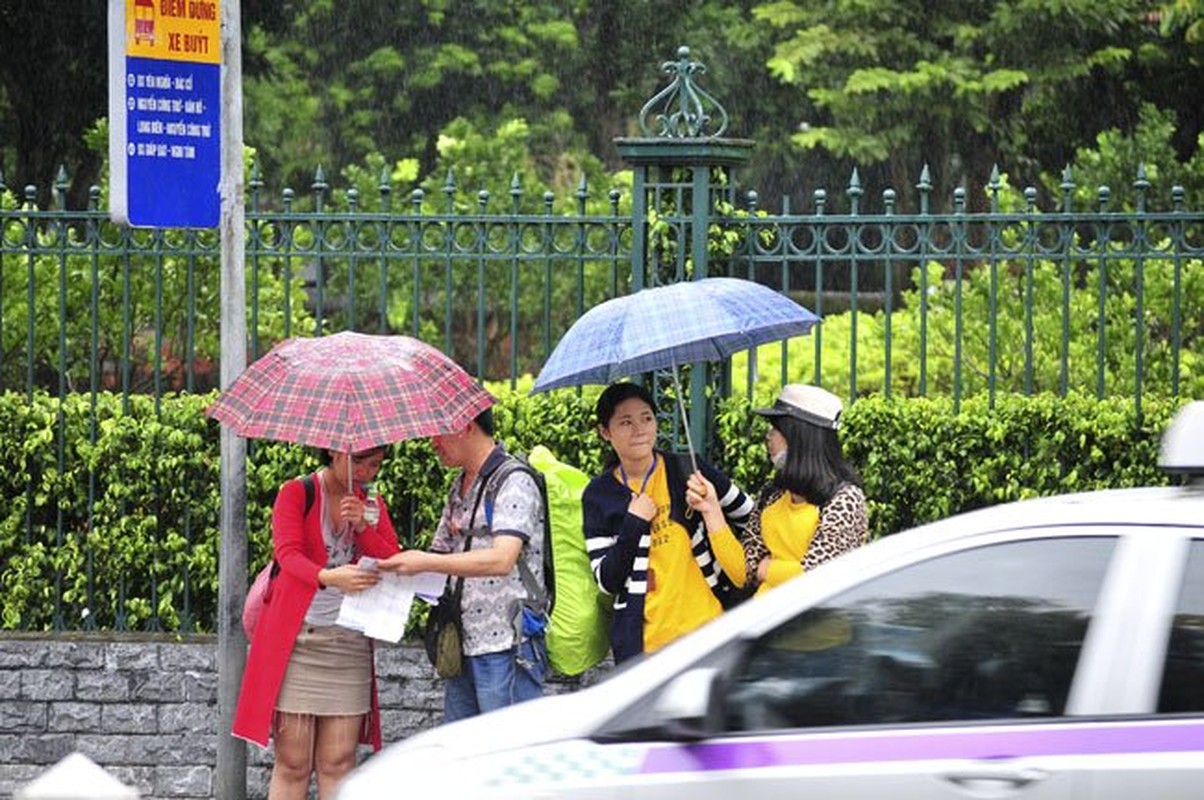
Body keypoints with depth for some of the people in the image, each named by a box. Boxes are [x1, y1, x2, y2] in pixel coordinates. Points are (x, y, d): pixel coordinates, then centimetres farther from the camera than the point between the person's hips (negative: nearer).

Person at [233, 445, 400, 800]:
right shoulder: (297, 493, 1)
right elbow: (288, 553, -14)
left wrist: (362, 527, -11)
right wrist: (329, 578, -34)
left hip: (349, 643, 4)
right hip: (295, 638, -4)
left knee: (338, 764, 0)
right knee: (292, 764, -5)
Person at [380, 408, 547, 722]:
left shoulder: (514, 482, -10)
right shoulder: (459, 487, 19)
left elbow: (502, 560, -22)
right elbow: (443, 552, 25)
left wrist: (426, 562, -22)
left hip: (506, 648, -9)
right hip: (464, 648, 9)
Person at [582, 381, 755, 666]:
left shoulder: (686, 471, 3)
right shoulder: (599, 495, 3)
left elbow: (748, 515, 16)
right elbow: (606, 581, -2)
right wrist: (633, 524, -11)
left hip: (707, 629, 0)